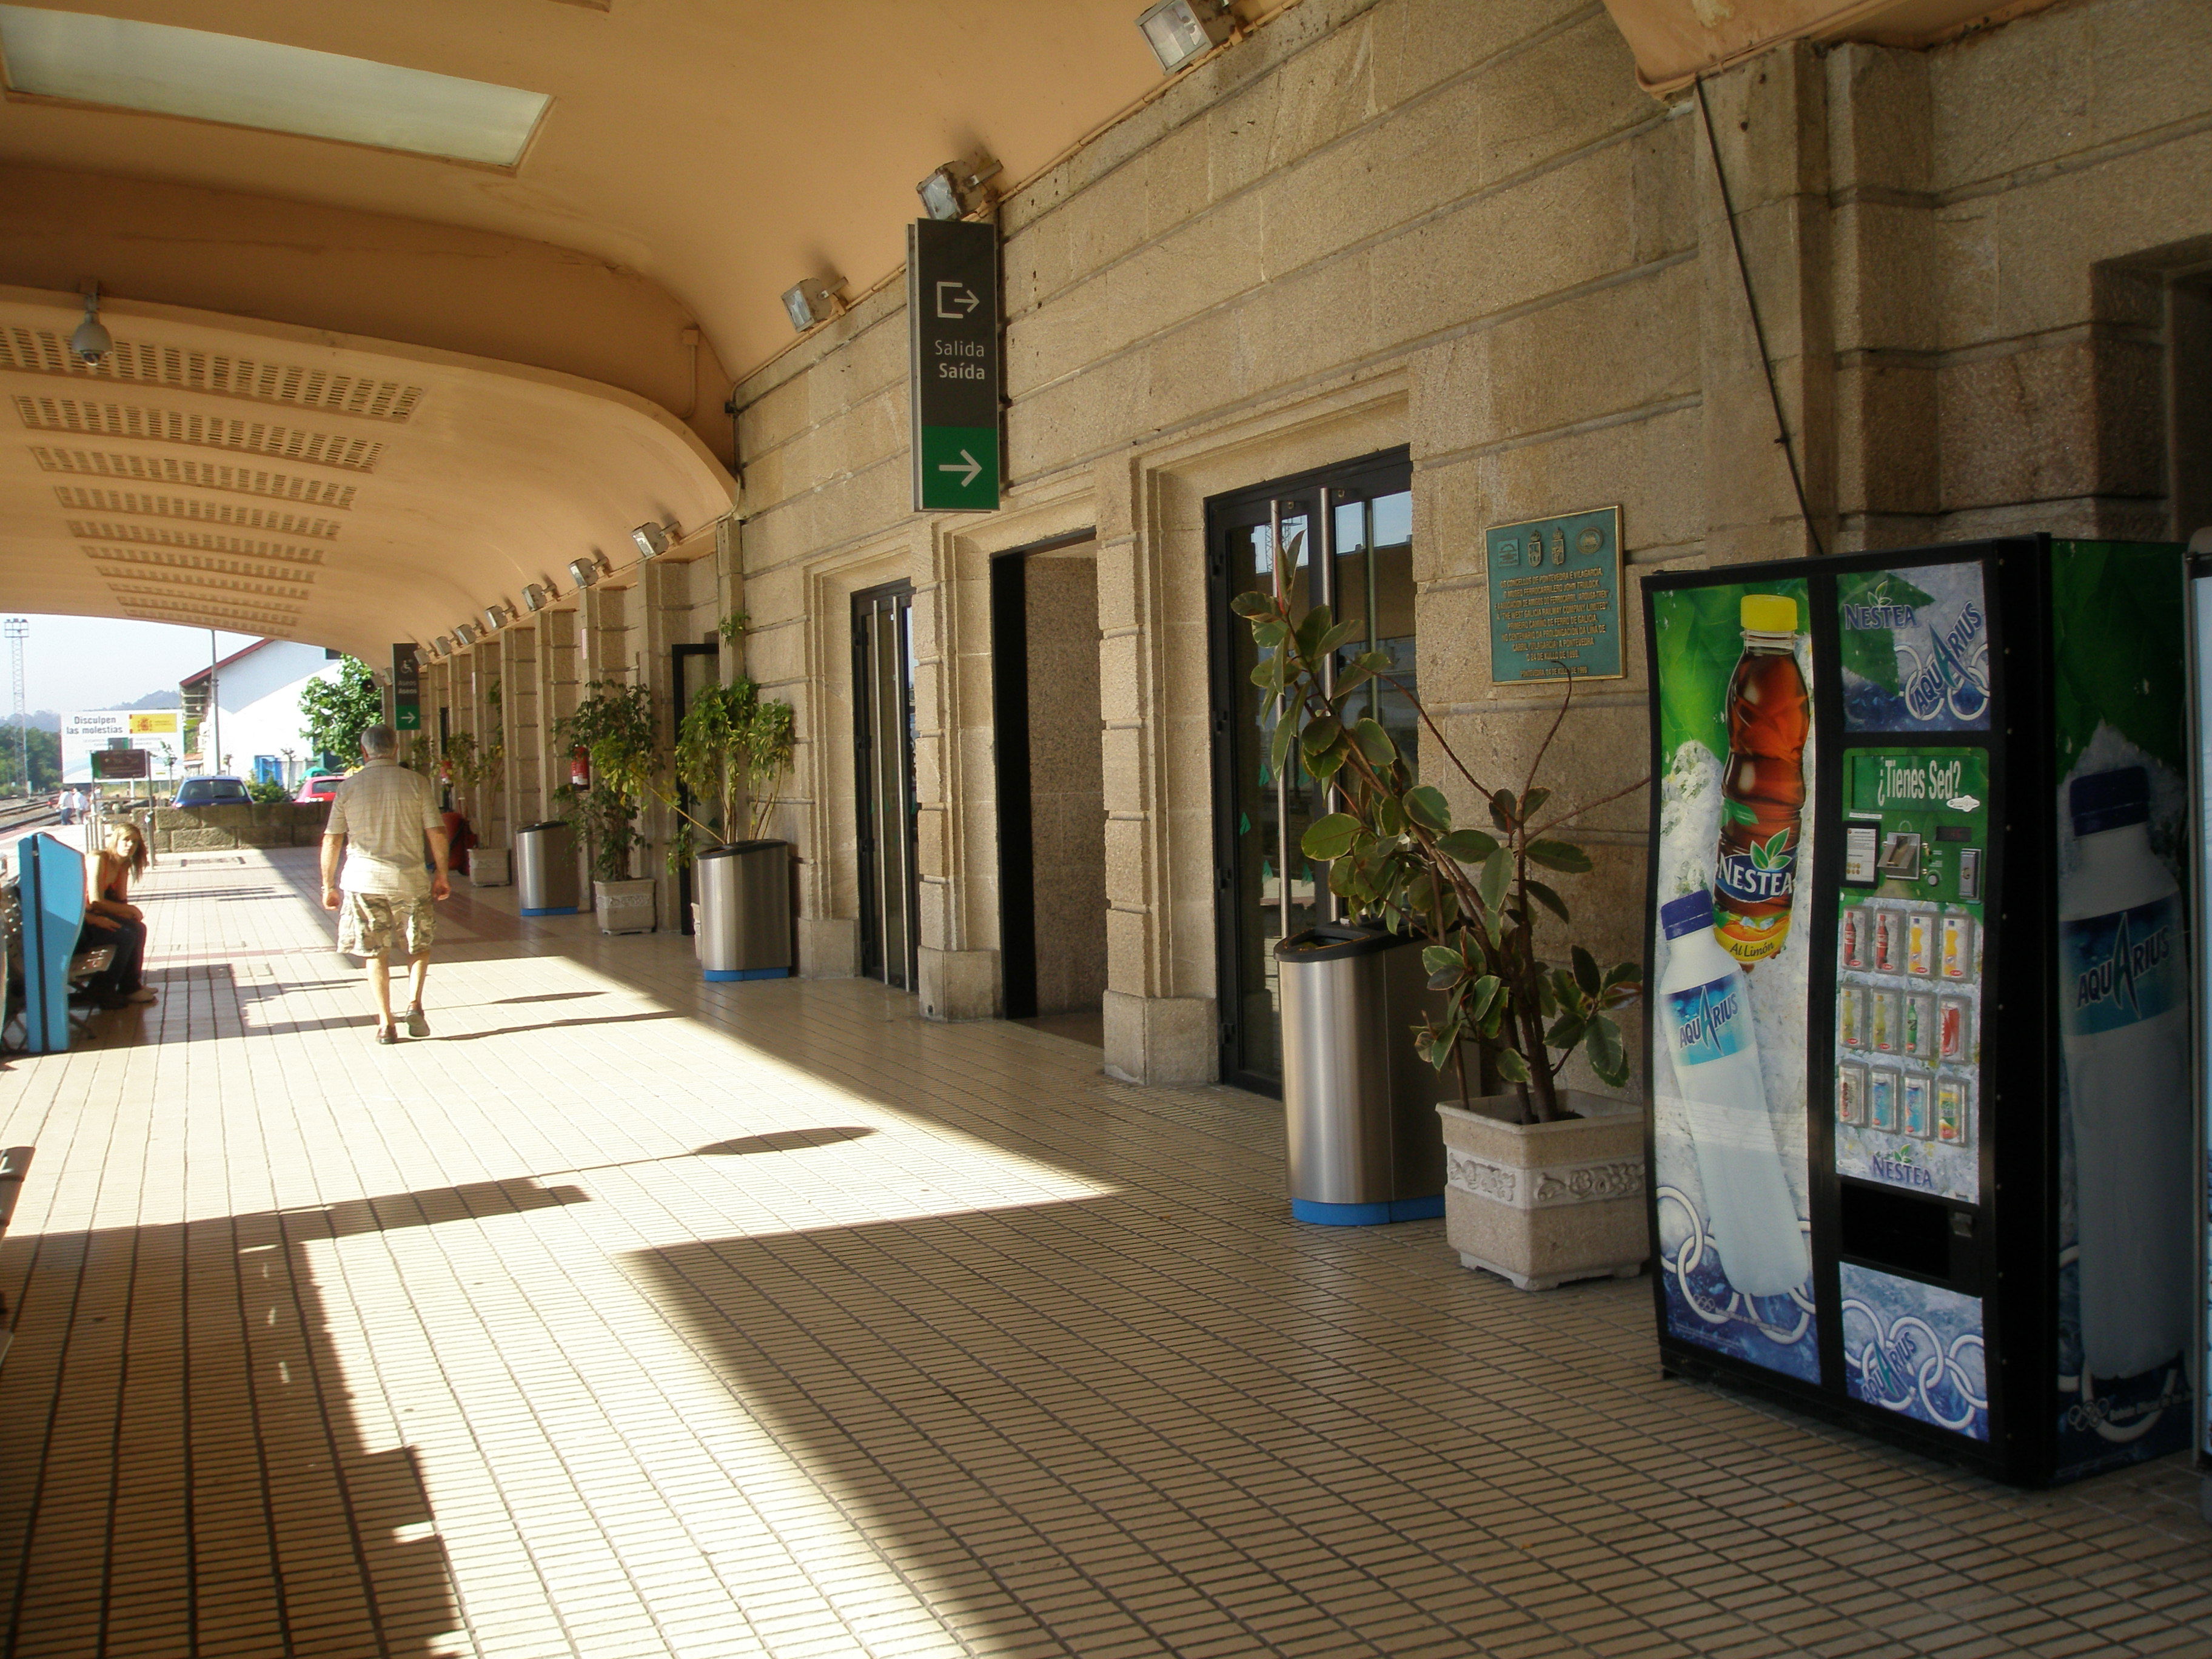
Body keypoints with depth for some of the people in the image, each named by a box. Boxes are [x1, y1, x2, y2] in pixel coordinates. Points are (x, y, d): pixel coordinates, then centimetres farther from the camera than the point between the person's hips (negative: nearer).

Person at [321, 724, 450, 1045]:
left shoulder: (348, 788, 2)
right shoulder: (417, 783, -1)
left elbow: (331, 840, 3)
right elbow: (436, 832, -4)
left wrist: (328, 886, 10)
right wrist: (441, 874, 7)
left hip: (364, 881, 1)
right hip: (410, 879, -1)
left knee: (375, 952, 9)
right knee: (419, 945, 17)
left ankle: (386, 1024, 6)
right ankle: (414, 1004, -1)